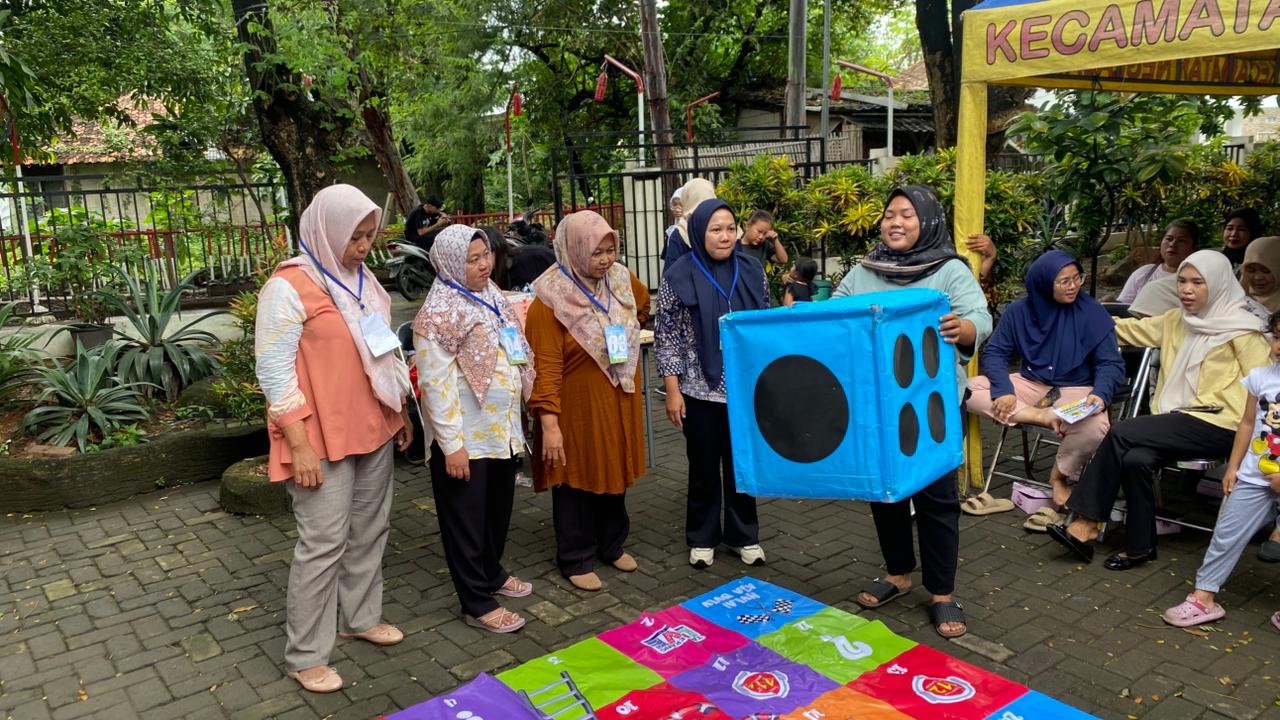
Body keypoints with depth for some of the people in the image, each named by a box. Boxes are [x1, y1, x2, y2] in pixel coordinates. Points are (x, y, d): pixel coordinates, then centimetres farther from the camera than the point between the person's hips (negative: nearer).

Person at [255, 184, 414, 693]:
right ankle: (305, 656, 13)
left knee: (369, 529, 16)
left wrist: (402, 410, 18)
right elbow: (274, 373, -16)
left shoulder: (362, 280, 9)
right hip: (322, 439, -7)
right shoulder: (288, 288, -14)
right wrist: (300, 446, -18)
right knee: (324, 543, -2)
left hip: (373, 429, 8)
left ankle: (359, 617, 35)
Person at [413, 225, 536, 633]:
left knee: (498, 509, 21)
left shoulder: (491, 297, 8)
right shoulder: (439, 315, -17)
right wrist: (451, 444, -22)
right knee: (467, 519, 5)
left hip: (501, 429, 8)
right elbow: (436, 384, -20)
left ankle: (492, 573, 42)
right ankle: (477, 604, 17)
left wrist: (516, 420, 17)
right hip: (466, 437, -8)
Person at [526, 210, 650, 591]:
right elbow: (546, 367, -20)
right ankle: (576, 559, 23)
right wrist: (549, 423, -23)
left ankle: (613, 544, 36)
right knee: (577, 480, 7)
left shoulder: (622, 280, 0)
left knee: (615, 473, 17)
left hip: (619, 403, 6)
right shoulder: (551, 299, -18)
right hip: (577, 409, -5)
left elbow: (645, 306, 24)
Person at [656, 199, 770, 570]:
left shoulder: (752, 271, 2)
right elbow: (666, 337, -5)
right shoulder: (679, 276, -7)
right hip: (700, 390, -2)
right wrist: (672, 390, -9)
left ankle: (744, 535, 28)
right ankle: (702, 537, 26)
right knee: (704, 466, 10)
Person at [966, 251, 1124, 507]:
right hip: (1030, 385, 2)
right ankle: (1041, 417, -27)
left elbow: (1111, 364, -8)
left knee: (1094, 428, -38)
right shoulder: (1018, 311, -1)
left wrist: (1100, 394, -30)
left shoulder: (1094, 313, -7)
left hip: (1075, 390, -2)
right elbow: (994, 353, -2)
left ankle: (1060, 475, -6)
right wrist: (1004, 388, -21)